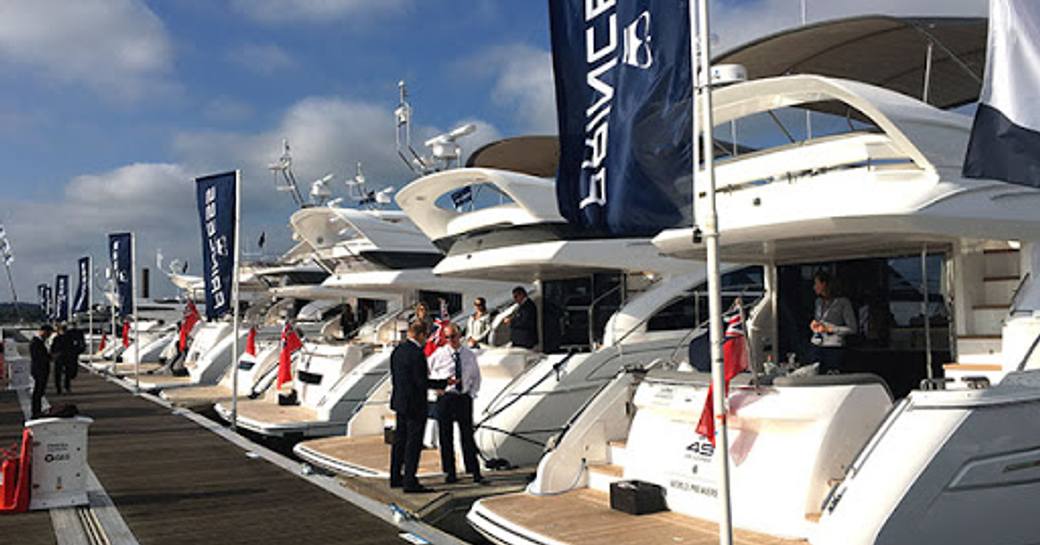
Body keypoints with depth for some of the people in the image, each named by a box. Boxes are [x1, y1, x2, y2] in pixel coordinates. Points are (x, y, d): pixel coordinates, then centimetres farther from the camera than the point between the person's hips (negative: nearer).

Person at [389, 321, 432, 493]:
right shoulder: (417, 354, -20)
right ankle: (410, 482, 1)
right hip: (415, 404, -9)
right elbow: (421, 382, -20)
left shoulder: (397, 350, 6)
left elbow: (394, 377, 11)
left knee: (400, 440, 17)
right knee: (414, 443, -2)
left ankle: (396, 477, 26)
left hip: (399, 401, 9)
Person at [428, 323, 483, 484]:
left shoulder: (470, 355, 7)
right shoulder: (438, 355, -1)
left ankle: (475, 472, 6)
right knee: (446, 436, 3)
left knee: (468, 435, 1)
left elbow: (476, 377, 18)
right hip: (445, 397, -1)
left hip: (464, 398, 1)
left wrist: (472, 393, 5)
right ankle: (450, 473, 12)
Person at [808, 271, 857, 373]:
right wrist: (813, 325, 7)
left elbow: (852, 328, -6)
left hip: (833, 349, -5)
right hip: (816, 348, 5)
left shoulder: (843, 302, -4)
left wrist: (829, 329, -12)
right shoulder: (818, 302, 15)